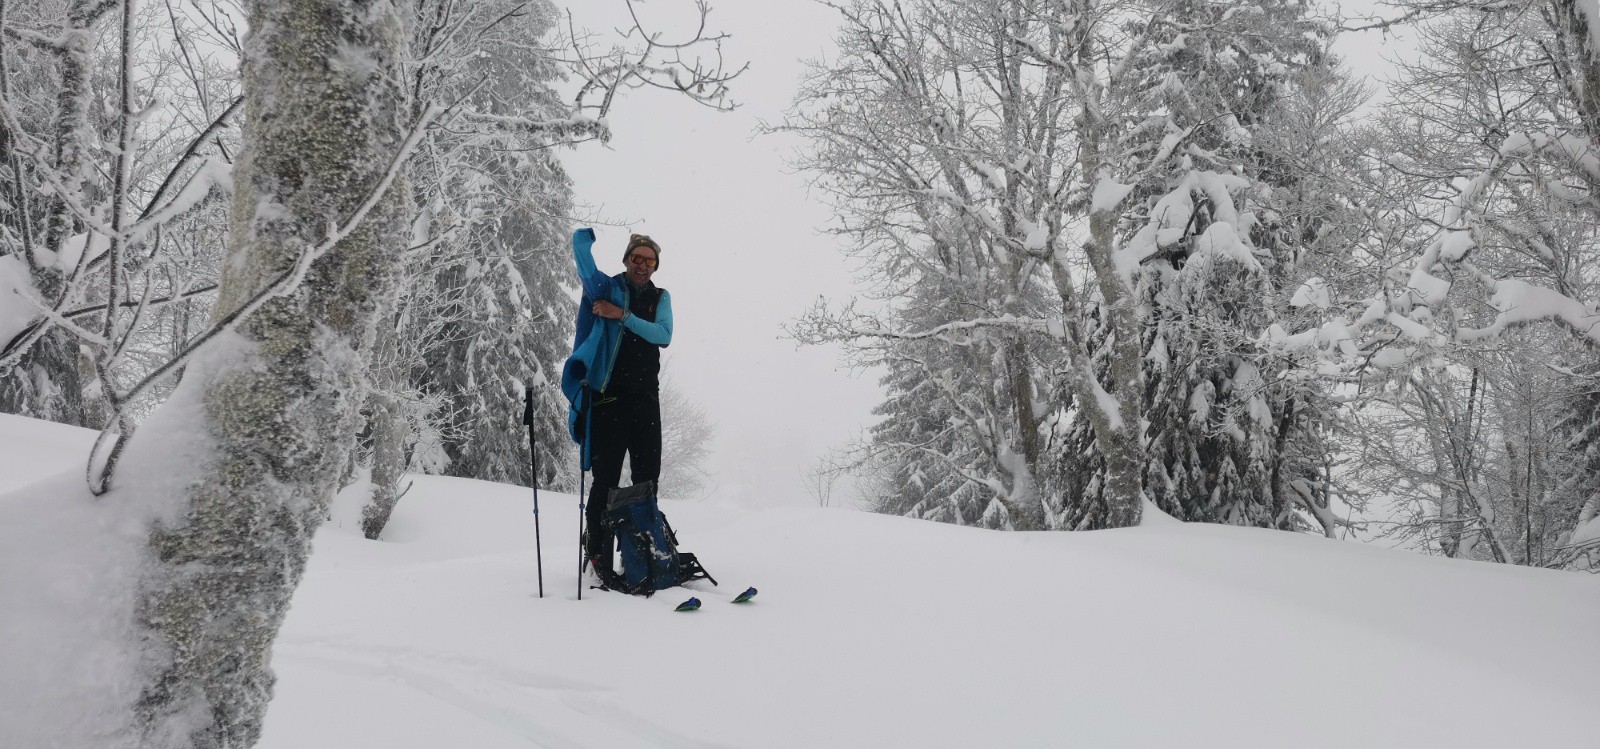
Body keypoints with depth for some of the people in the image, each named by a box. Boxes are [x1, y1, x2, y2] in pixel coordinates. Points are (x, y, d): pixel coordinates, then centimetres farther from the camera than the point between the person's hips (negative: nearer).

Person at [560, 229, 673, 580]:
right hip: (608, 398, -4)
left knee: (647, 479, 6)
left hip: (645, 399, 4)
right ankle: (599, 554, 4)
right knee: (606, 479, -5)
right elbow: (580, 243, -6)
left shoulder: (660, 297, 13)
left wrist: (623, 316, -12)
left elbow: (663, 336, -5)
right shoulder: (606, 288, 3)